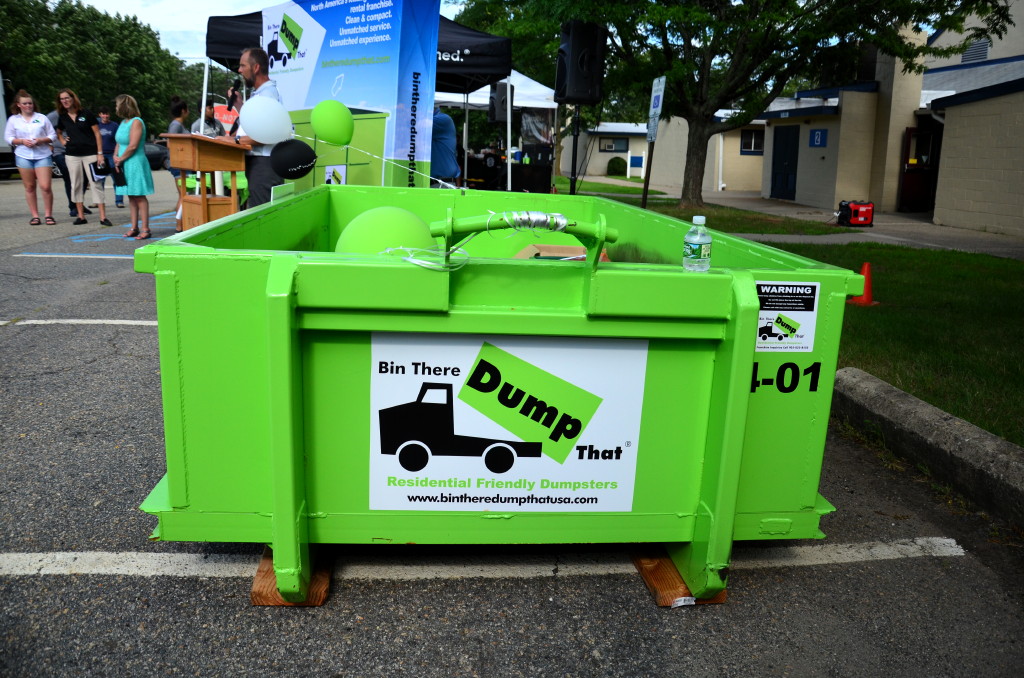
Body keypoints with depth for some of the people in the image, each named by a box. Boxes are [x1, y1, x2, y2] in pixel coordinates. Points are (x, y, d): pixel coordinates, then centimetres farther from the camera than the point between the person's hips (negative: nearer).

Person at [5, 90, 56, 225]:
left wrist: (41, 140, -11)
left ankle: (49, 215, 1)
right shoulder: (13, 119, 8)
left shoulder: (42, 118, 6)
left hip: (43, 156, -1)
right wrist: (22, 141, -9)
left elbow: (52, 135, 7)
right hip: (23, 157, 1)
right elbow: (8, 137, 8)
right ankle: (35, 216, 11)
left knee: (46, 187, -11)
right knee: (30, 187, 5)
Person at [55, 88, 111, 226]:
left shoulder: (86, 114, -3)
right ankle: (81, 216, 11)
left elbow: (97, 134, -3)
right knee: (76, 185, 5)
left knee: (96, 184, -6)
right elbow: (58, 132, 28)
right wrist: (63, 141, 8)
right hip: (72, 155, 4)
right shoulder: (62, 118, 8)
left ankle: (103, 217, -7)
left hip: (90, 154, -4)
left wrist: (100, 154, -9)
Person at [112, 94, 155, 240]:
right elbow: (119, 143, 19)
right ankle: (134, 228, 13)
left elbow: (133, 145, -17)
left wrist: (121, 159, -9)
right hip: (125, 165, 9)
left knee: (139, 196, -8)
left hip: (135, 163, -9)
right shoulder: (123, 122, 16)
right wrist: (115, 157, 1)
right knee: (131, 197, 9)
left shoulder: (136, 122, -10)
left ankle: (145, 229, -7)